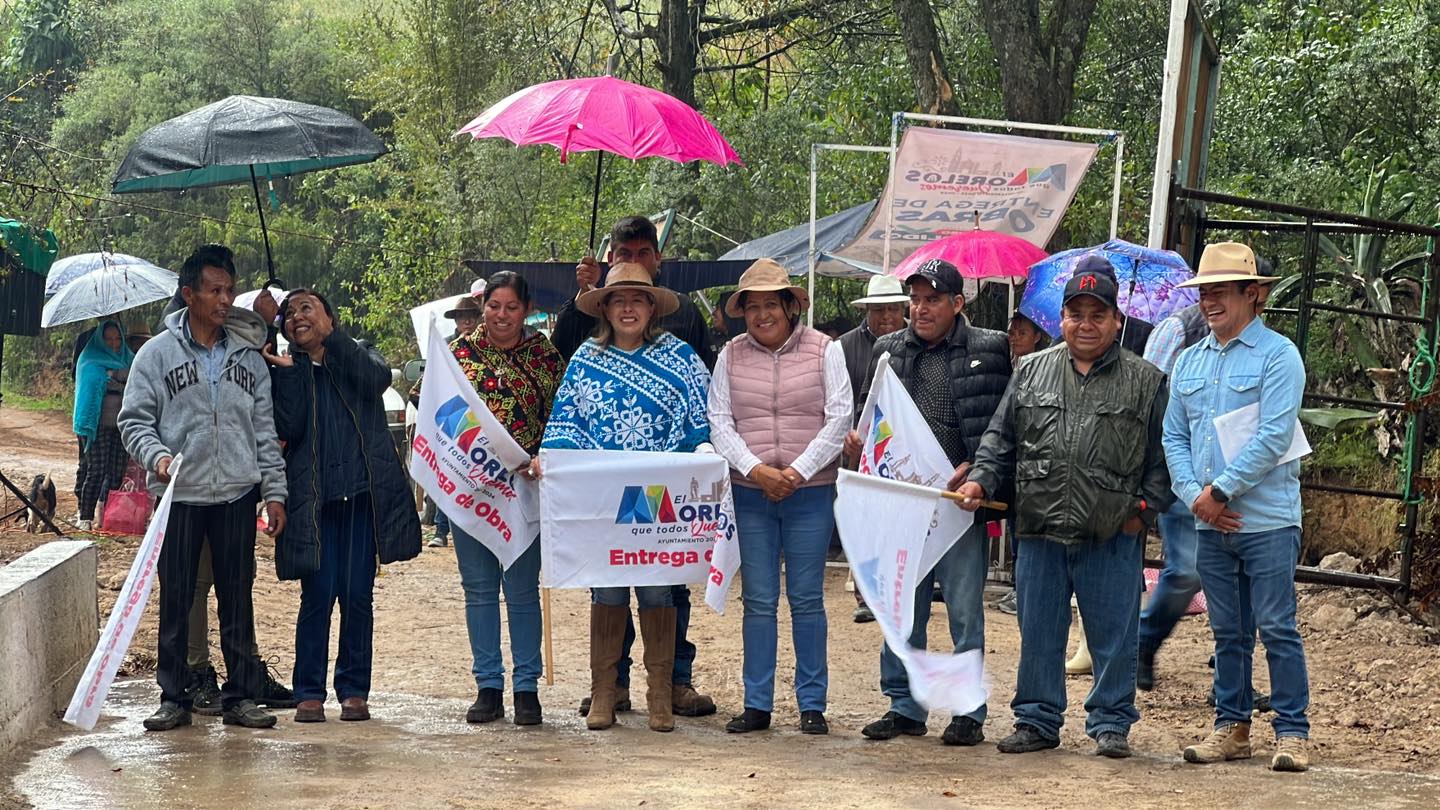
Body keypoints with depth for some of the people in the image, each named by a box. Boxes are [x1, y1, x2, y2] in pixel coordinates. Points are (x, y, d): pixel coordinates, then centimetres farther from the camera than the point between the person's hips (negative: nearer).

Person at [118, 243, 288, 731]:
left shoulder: (248, 356, 11)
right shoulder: (158, 353, 2)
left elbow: (265, 430, 12)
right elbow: (134, 419, 2)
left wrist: (274, 491, 6)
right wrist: (156, 456, -17)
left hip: (238, 494, 2)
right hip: (180, 493, -2)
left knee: (238, 598, 5)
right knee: (176, 599, 1)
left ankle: (241, 696, 11)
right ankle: (174, 697, 8)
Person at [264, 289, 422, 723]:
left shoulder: (358, 358, 12)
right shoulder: (287, 372, 11)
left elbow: (378, 378, -13)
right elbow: (288, 428, -5)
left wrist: (332, 337, -12)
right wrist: (286, 371, -10)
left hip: (362, 494, 0)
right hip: (314, 500, 0)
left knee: (358, 597, 2)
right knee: (317, 596, -5)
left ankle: (354, 691, 10)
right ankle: (309, 693, 3)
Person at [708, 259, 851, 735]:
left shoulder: (824, 350, 1)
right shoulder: (731, 356, 6)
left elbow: (840, 417, -3)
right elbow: (719, 422, 3)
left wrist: (798, 471, -12)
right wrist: (756, 469, -12)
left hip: (810, 493, -2)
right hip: (750, 494, 2)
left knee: (807, 600, 2)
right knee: (758, 601, 4)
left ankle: (812, 704, 10)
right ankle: (757, 704, 11)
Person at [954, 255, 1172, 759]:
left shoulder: (1145, 382, 4)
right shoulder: (1032, 372, 11)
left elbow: (1162, 456, 5)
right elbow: (1001, 438, 15)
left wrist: (1144, 508, -3)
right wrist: (983, 479, 1)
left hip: (1113, 536, -2)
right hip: (1040, 532, 2)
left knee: (1113, 635, 4)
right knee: (1038, 633, 9)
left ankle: (1111, 723, 16)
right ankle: (1037, 720, 20)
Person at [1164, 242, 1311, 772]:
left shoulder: (1277, 355, -5)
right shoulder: (1188, 362, 14)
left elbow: (1273, 437, -13)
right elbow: (1174, 436, 13)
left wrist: (1220, 491, -13)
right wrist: (1194, 495, -4)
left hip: (1267, 520, -6)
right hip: (1210, 526, 6)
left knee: (1277, 629, -4)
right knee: (1228, 633, 11)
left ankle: (1292, 733, 1)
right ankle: (1231, 728, 18)